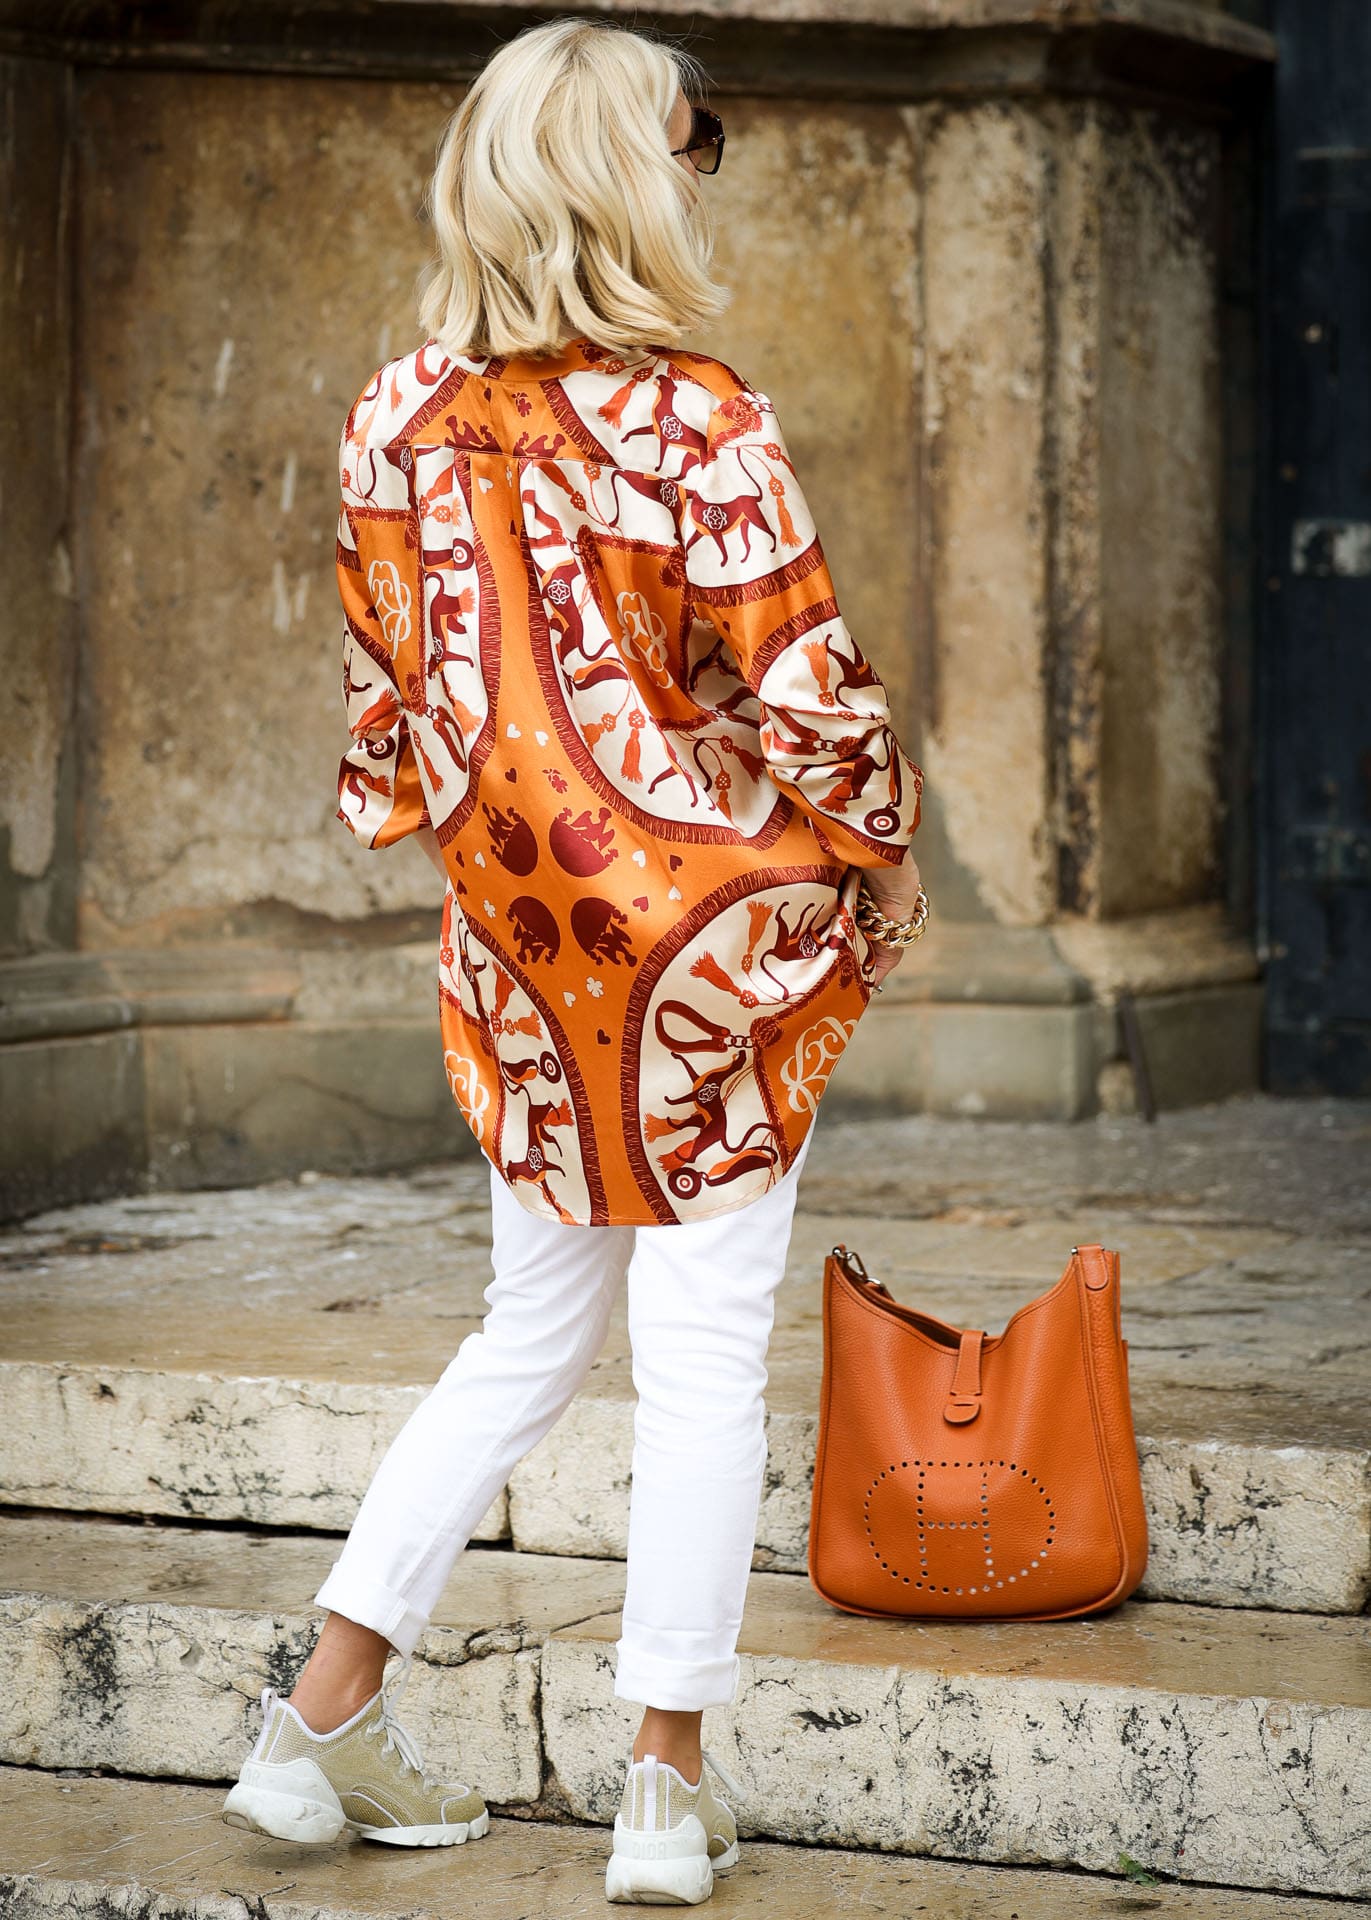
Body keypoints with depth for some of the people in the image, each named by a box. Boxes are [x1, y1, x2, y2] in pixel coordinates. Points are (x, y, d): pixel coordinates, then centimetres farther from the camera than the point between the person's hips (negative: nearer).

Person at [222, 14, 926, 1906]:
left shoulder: (396, 420, 1)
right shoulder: (692, 421, -15)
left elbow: (388, 695, 9)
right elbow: (811, 697, -13)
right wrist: (883, 862, 4)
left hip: (513, 934, 5)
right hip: (715, 920, -5)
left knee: (533, 1328, 18)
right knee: (704, 1344, 3)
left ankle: (324, 1723, 17)